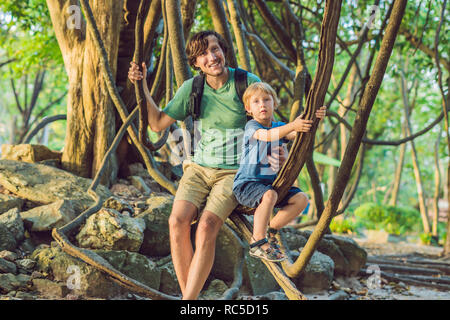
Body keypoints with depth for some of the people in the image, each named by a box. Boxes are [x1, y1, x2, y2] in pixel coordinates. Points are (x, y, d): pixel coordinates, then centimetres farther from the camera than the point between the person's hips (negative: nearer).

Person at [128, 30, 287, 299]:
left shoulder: (249, 83, -6)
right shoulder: (192, 88, 1)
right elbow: (157, 124, 6)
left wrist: (280, 151, -12)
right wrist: (142, 87, -4)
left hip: (233, 173, -3)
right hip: (199, 168, 3)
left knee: (207, 226, -28)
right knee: (178, 221, -24)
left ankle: (187, 300, -23)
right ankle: (191, 297, -13)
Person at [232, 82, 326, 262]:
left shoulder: (279, 126, 9)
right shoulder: (251, 126, -9)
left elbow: (299, 135, -9)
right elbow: (268, 135, -32)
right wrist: (293, 125, -46)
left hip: (271, 182, 7)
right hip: (246, 184, -7)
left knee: (301, 199, -8)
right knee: (269, 195, -35)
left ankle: (270, 230, 7)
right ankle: (258, 242, -21)